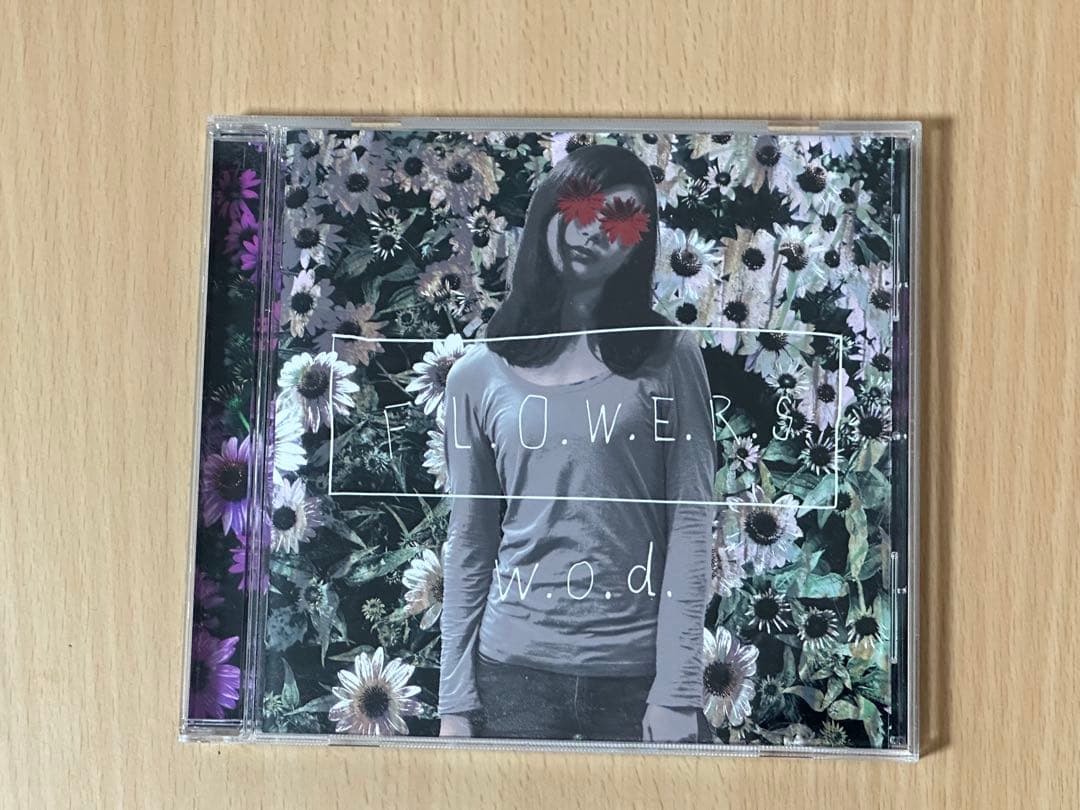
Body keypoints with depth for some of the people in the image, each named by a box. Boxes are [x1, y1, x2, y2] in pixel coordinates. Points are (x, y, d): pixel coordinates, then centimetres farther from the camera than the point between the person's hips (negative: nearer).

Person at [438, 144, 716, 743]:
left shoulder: (668, 356, -2)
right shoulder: (478, 373, 1)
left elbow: (690, 524, -6)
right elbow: (468, 546, 4)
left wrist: (677, 691, -10)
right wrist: (455, 701, 3)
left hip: (639, 674, -1)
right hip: (513, 672, 1)